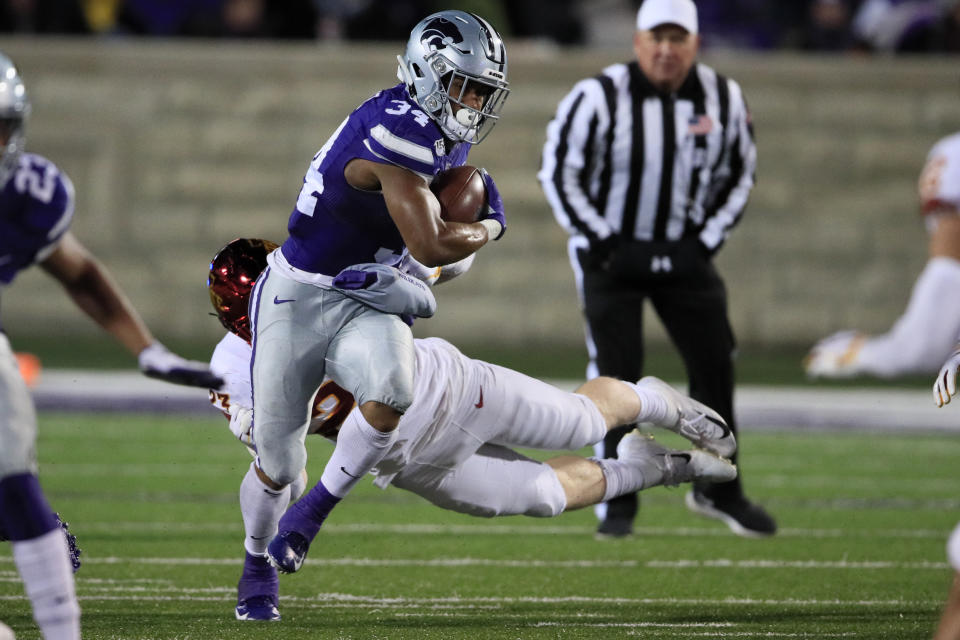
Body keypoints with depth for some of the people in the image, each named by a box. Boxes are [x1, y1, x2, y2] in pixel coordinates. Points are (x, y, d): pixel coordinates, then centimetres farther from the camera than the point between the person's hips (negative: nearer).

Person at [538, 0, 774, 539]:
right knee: (616, 377, -7)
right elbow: (559, 173, -8)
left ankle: (719, 490, 16)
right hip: (612, 252, -4)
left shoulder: (723, 100, -3)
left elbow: (739, 175, 10)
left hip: (683, 253, 4)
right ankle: (617, 501, 3)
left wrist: (707, 242, 0)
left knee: (716, 366, 0)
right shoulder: (598, 98, -16)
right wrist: (601, 243, -10)